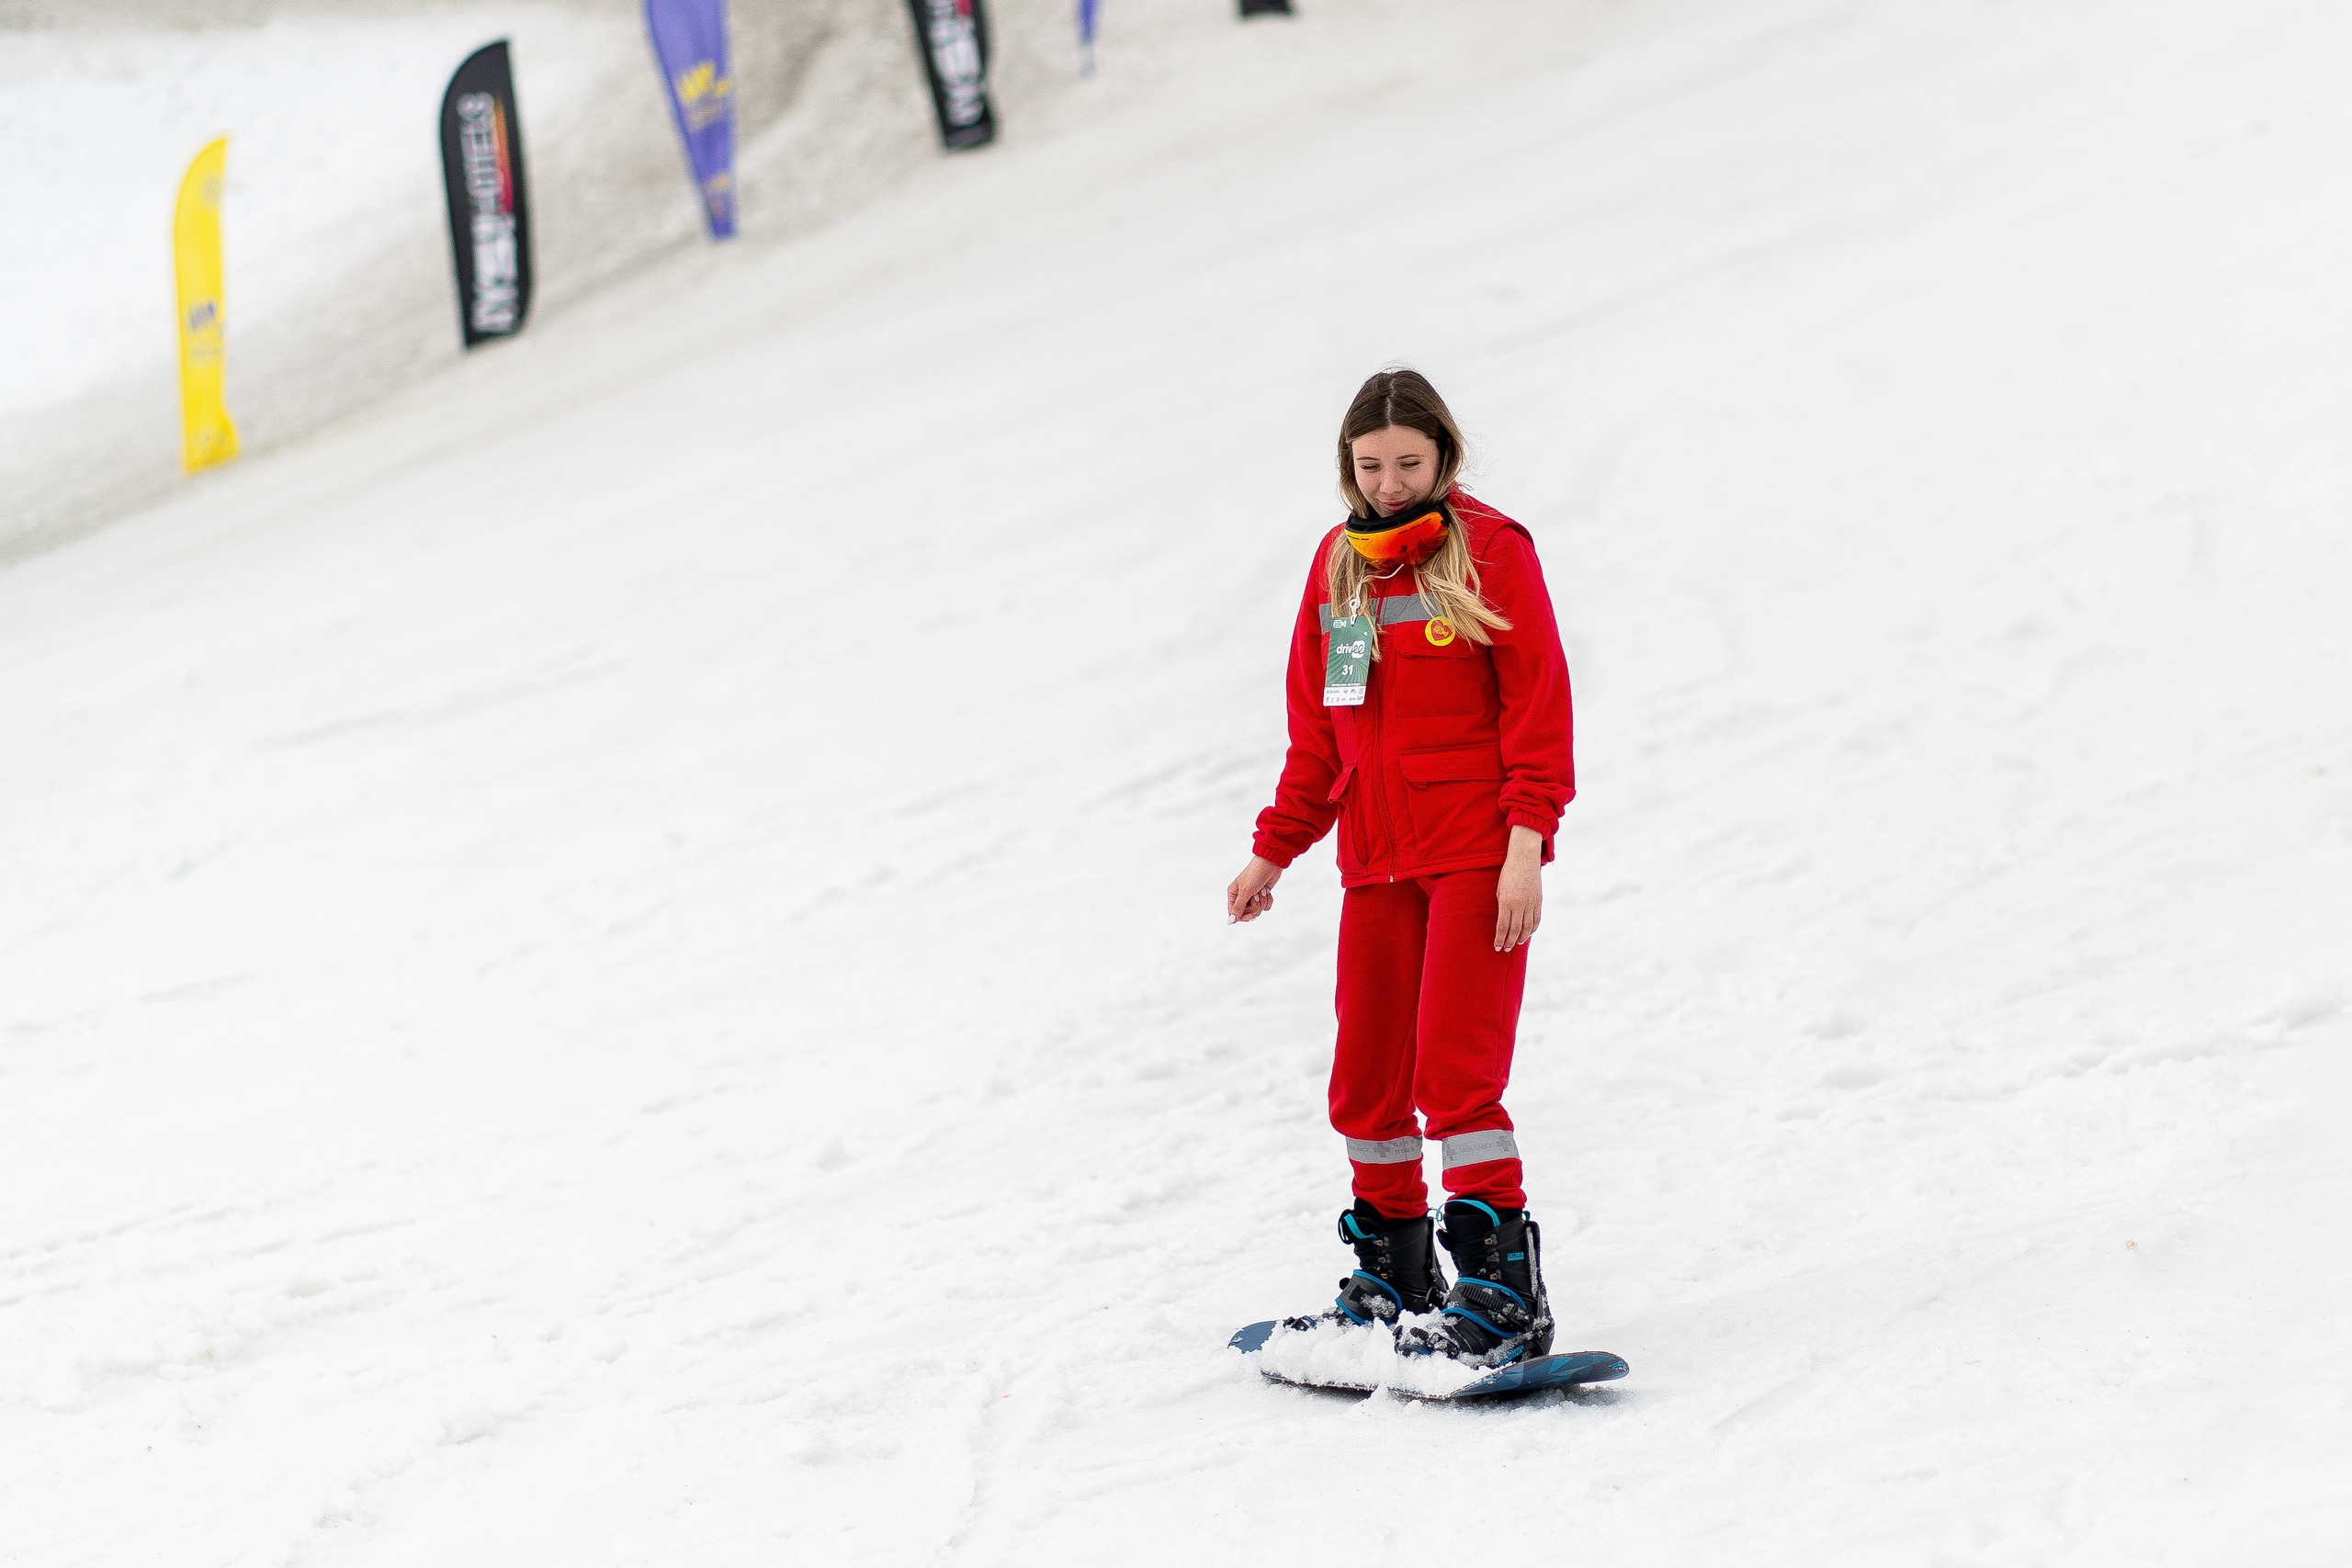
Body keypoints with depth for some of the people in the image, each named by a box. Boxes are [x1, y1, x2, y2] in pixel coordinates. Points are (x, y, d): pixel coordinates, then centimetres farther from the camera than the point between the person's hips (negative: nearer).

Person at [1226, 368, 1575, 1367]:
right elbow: (1318, 728, 19)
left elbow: (1538, 705, -6)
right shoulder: (1339, 563, 13)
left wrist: (1526, 843, -14)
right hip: (1377, 860, 6)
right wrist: (1275, 850, 15)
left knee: (1455, 1070, -14)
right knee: (1367, 1080, 7)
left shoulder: (1490, 551, -3)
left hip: (1476, 853, -6)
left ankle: (1502, 1290, -11)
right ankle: (1393, 1274, 21)